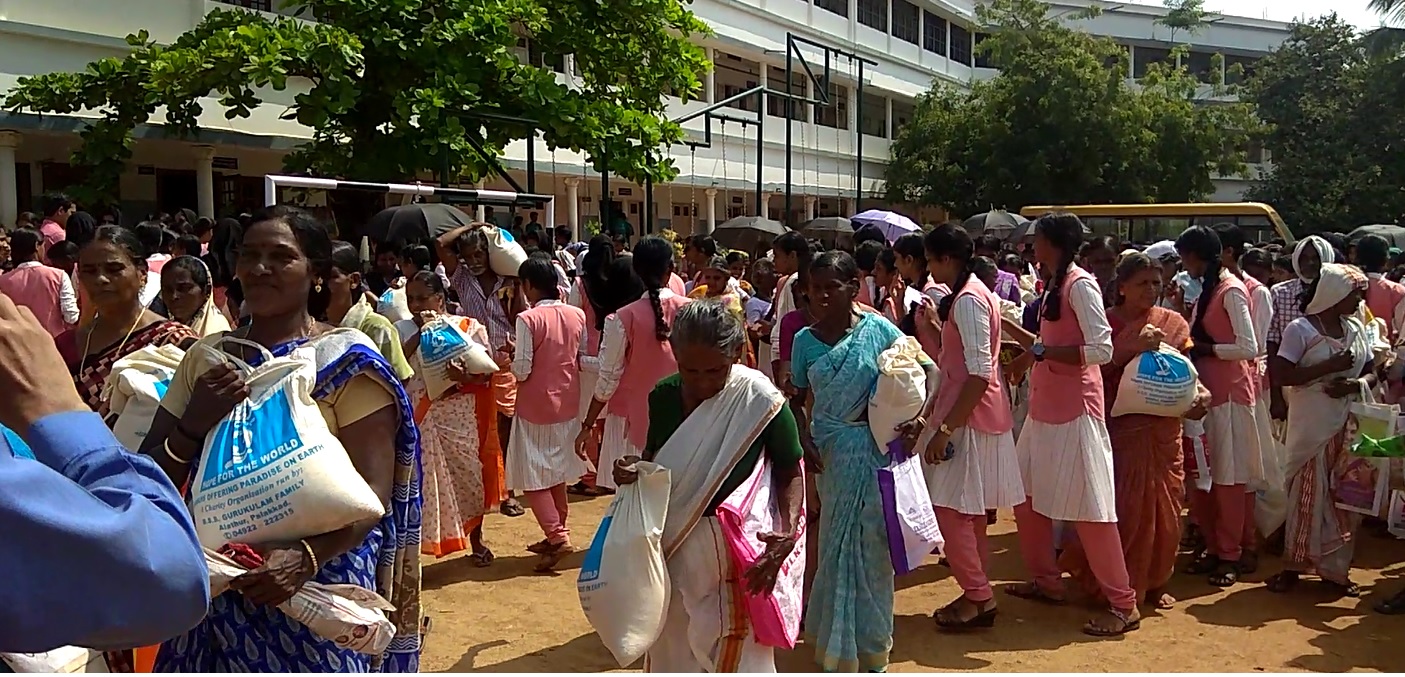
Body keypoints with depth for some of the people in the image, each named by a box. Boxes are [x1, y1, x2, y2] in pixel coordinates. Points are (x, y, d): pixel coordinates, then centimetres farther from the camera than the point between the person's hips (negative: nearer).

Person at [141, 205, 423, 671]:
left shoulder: (345, 361, -8)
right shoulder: (207, 358, 5)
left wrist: (306, 556, -29)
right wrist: (193, 424, -14)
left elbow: (375, 488, -13)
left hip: (316, 588, -4)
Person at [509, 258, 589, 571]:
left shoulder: (528, 319, -17)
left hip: (536, 407, -6)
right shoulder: (577, 315, -2)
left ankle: (558, 536, -8)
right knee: (556, 473, 19)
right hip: (567, 404, 6)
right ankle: (555, 535, 27)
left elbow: (522, 371, -17)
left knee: (534, 478, 3)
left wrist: (510, 359, 3)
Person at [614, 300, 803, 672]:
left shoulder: (761, 401, -17)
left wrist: (788, 531, -21)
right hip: (672, 548, 5)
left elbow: (790, 471, -7)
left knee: (733, 655, 7)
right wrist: (634, 469, -11)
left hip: (736, 554, -4)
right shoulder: (663, 396, -4)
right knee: (672, 649, 21)